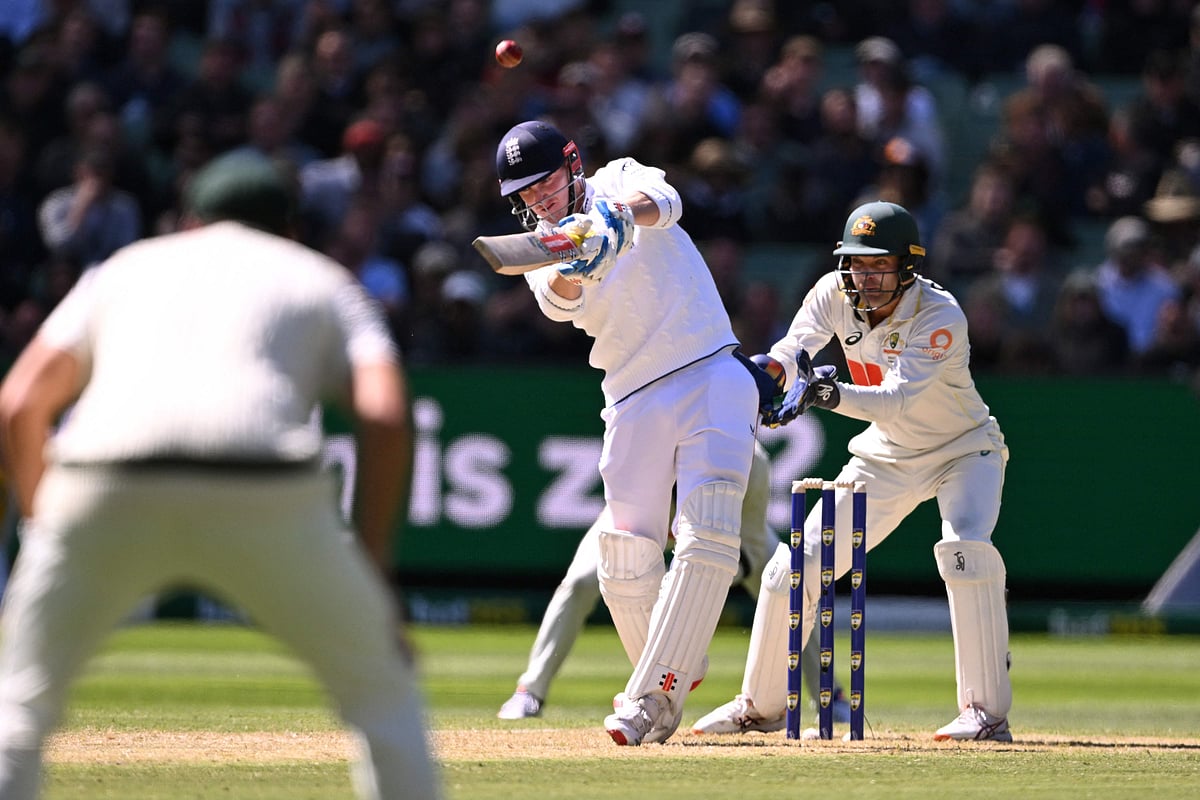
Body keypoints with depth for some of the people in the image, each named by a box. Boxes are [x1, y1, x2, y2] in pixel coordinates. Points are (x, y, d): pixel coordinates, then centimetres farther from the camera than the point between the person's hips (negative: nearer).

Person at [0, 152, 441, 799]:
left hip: (103, 496, 1)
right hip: (262, 492, -1)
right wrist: (370, 570, 12)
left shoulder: (125, 266, 32)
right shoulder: (321, 279, 27)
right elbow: (385, 416, 8)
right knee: (381, 692, 16)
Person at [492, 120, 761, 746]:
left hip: (712, 375, -4)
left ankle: (651, 698, -20)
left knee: (707, 534, -19)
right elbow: (561, 302, -17)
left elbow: (662, 201, -24)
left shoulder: (620, 182, 2)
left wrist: (617, 218, -46)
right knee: (625, 562, -5)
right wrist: (571, 265, -40)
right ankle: (675, 675, 17)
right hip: (634, 402, 4)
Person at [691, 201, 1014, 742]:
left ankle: (988, 712, -27)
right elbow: (789, 354, -21)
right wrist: (776, 369, -45)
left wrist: (831, 394, -57)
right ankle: (759, 706, 20)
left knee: (967, 550, -33)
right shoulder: (835, 293, -13)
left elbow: (900, 398, -40)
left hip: (964, 451, -5)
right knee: (795, 568, 1)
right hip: (886, 456, 5)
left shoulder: (941, 317, -29)